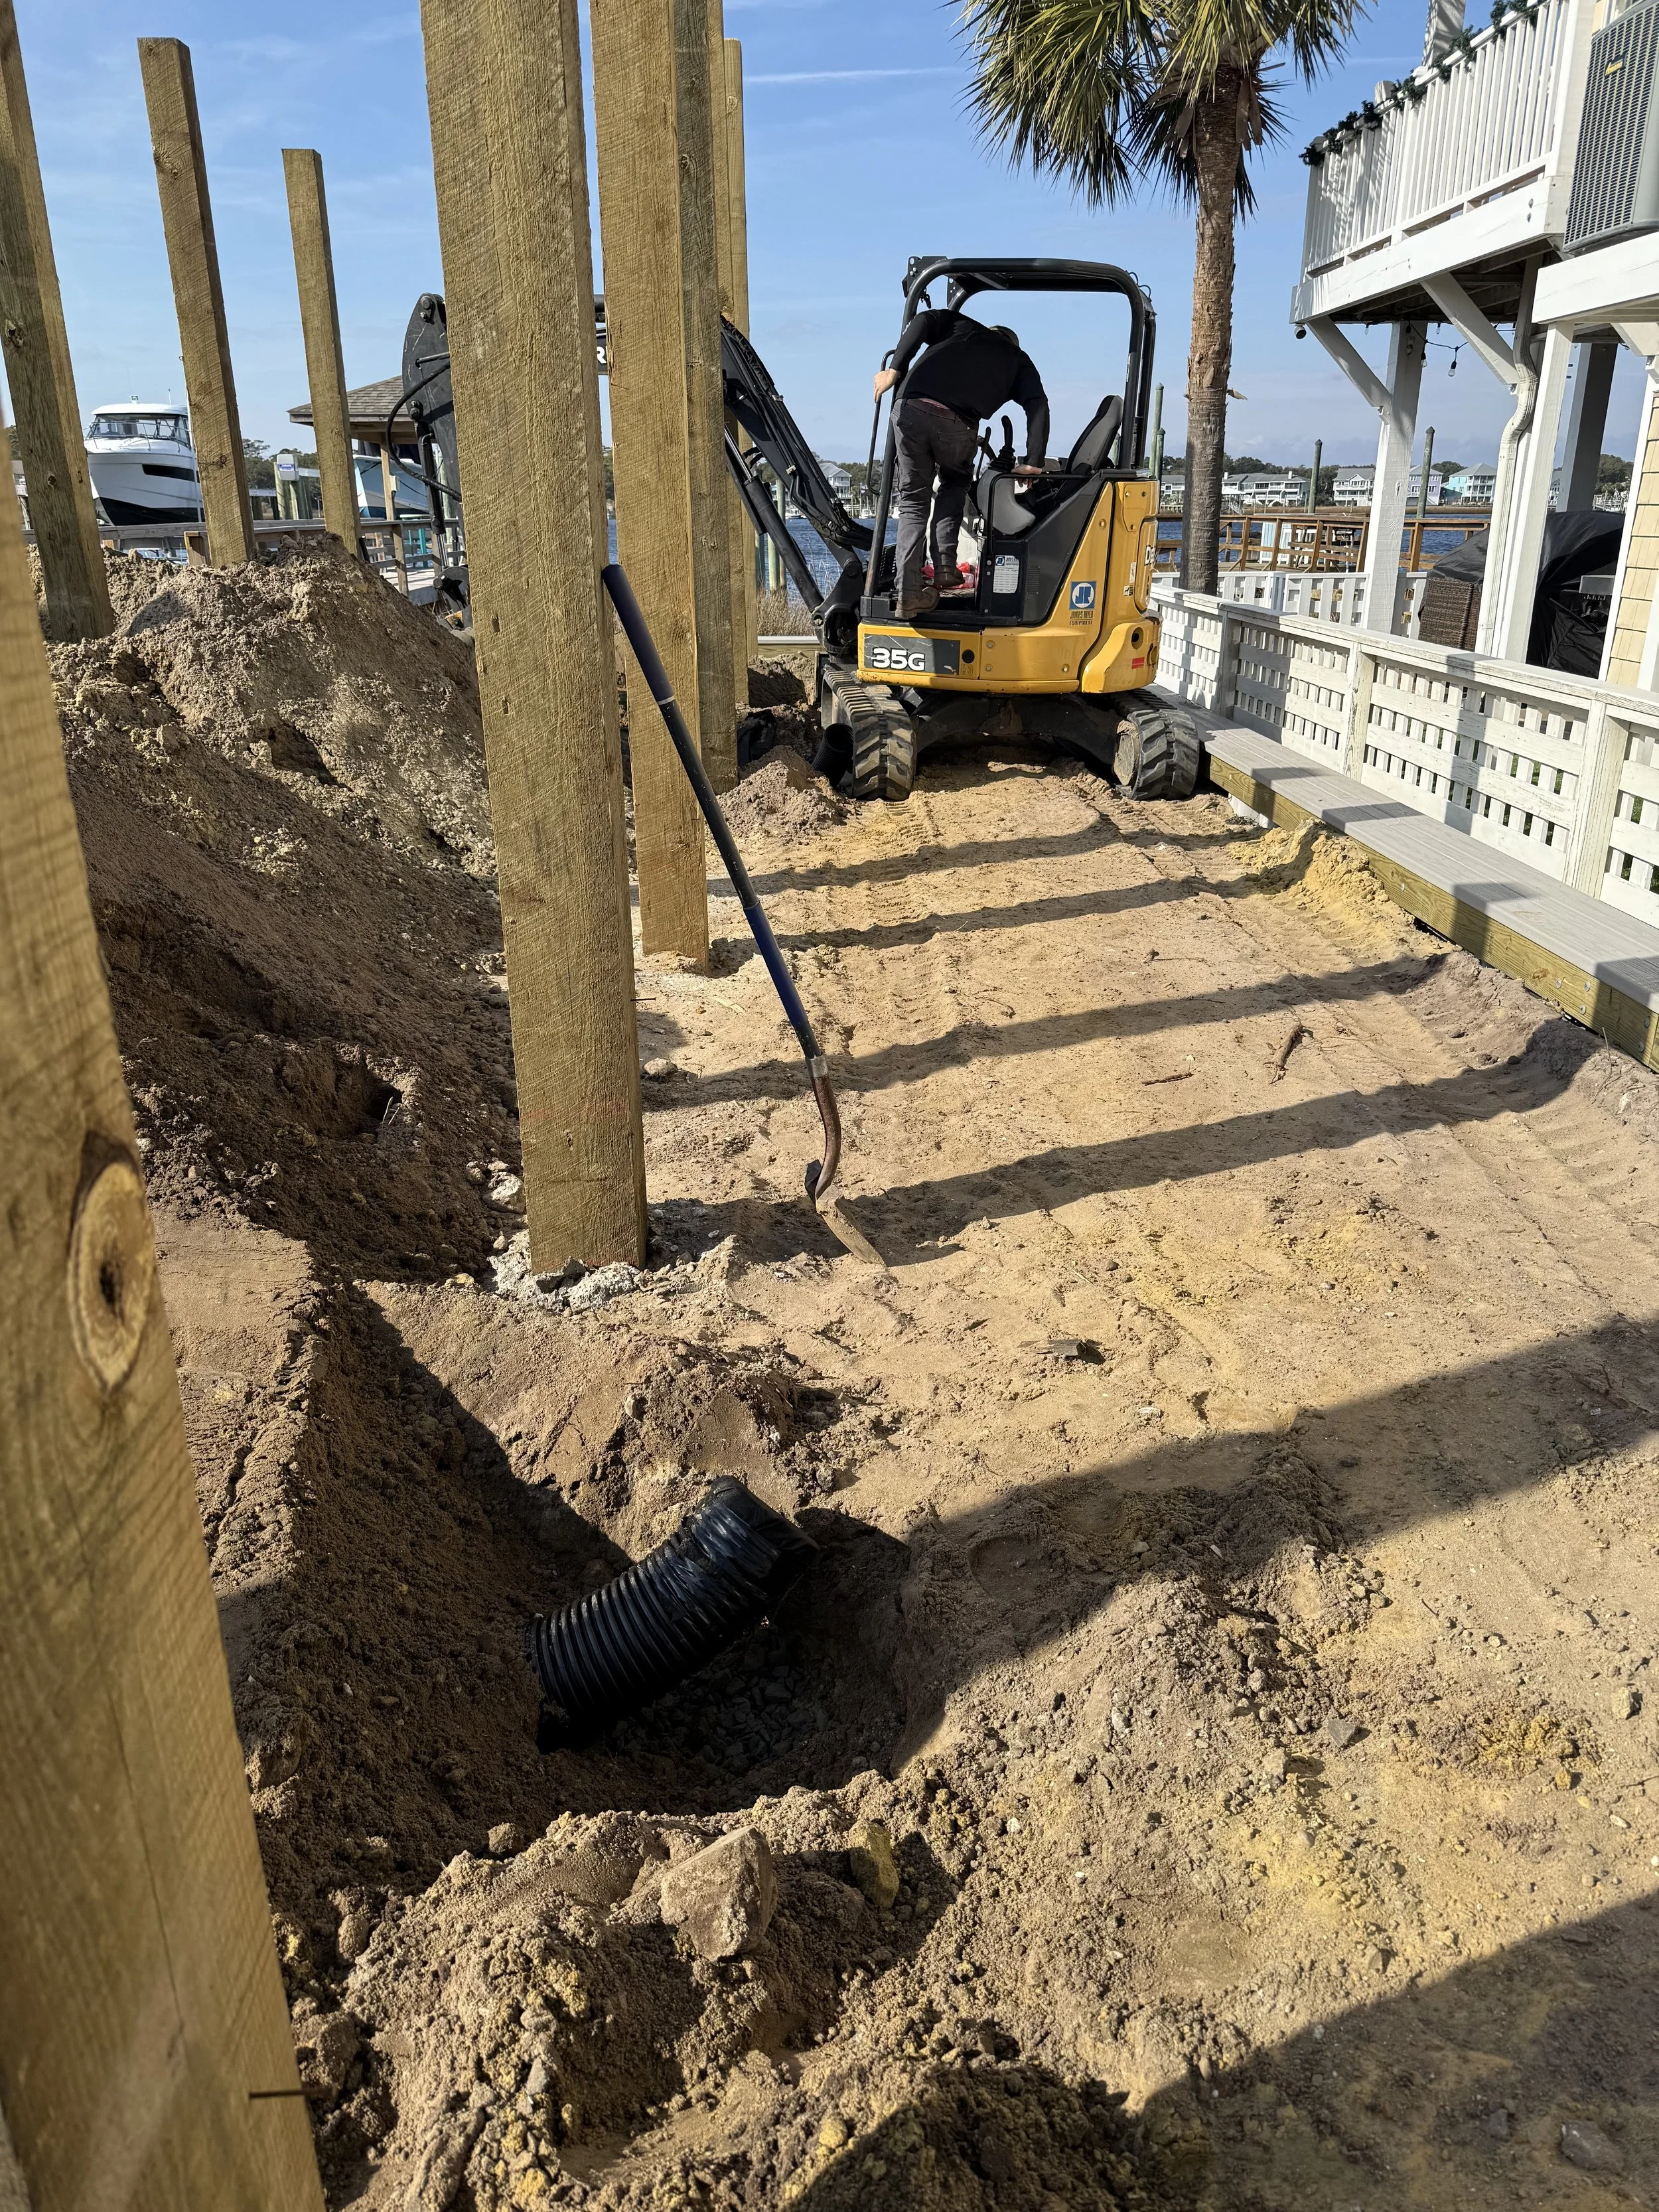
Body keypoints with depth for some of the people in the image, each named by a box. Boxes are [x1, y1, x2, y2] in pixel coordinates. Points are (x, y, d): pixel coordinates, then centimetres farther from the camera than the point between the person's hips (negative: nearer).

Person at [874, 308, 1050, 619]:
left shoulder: (963, 327, 32)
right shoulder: (1019, 361, 28)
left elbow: (923, 322, 13)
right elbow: (1038, 406, 11)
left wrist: (895, 369, 4)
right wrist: (1034, 463, 6)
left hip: (911, 409, 1)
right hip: (957, 426, -1)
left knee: (913, 501, 14)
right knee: (954, 484, 29)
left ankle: (909, 593, 1)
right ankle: (944, 569, 14)